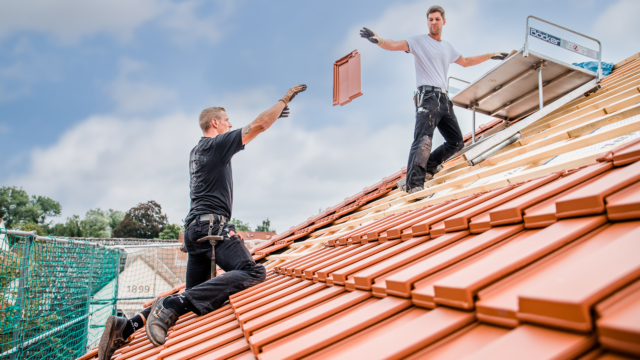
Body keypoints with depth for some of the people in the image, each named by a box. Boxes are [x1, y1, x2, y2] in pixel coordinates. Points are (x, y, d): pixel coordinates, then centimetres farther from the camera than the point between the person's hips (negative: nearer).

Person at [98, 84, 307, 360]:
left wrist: (274, 115, 43)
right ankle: (173, 304, -35)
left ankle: (127, 325, -1)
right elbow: (257, 126, -5)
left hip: (195, 228, 10)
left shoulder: (197, 150, 26)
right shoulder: (215, 144, 0)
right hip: (212, 224, -10)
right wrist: (286, 98, 8)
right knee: (252, 273, -26)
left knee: (194, 295, 13)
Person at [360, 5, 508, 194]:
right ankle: (414, 184, -37)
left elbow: (465, 62, 40)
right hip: (427, 97, -8)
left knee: (456, 142, 9)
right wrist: (378, 40, -32)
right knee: (423, 140, -26)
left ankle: (428, 167, 17)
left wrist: (491, 55, 42)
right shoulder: (419, 41, 4)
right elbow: (395, 45, -11)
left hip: (444, 100, 8)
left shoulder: (448, 47, 24)